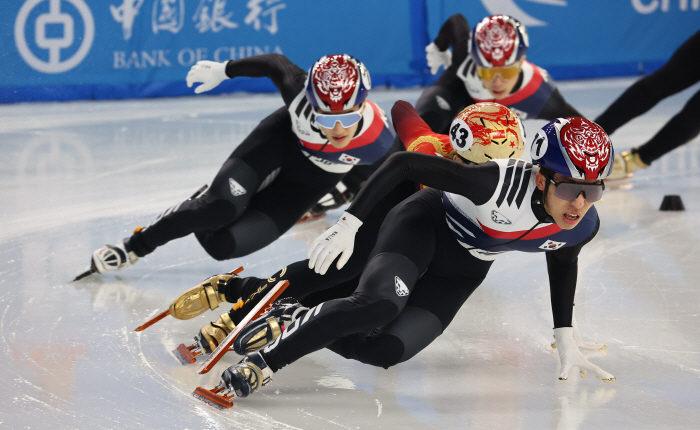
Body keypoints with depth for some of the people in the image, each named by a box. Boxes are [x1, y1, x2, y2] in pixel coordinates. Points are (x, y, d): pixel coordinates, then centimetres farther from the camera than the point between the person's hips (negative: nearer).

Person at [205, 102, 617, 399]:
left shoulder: (583, 226, -18)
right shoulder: (498, 183, -36)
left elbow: (563, 261, 8)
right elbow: (404, 163, -29)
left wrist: (565, 338, 8)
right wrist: (349, 223, -31)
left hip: (460, 273, 5)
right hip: (425, 223, -5)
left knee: (383, 350, -14)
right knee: (377, 305, -35)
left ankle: (291, 322, 10)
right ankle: (260, 362, -25)